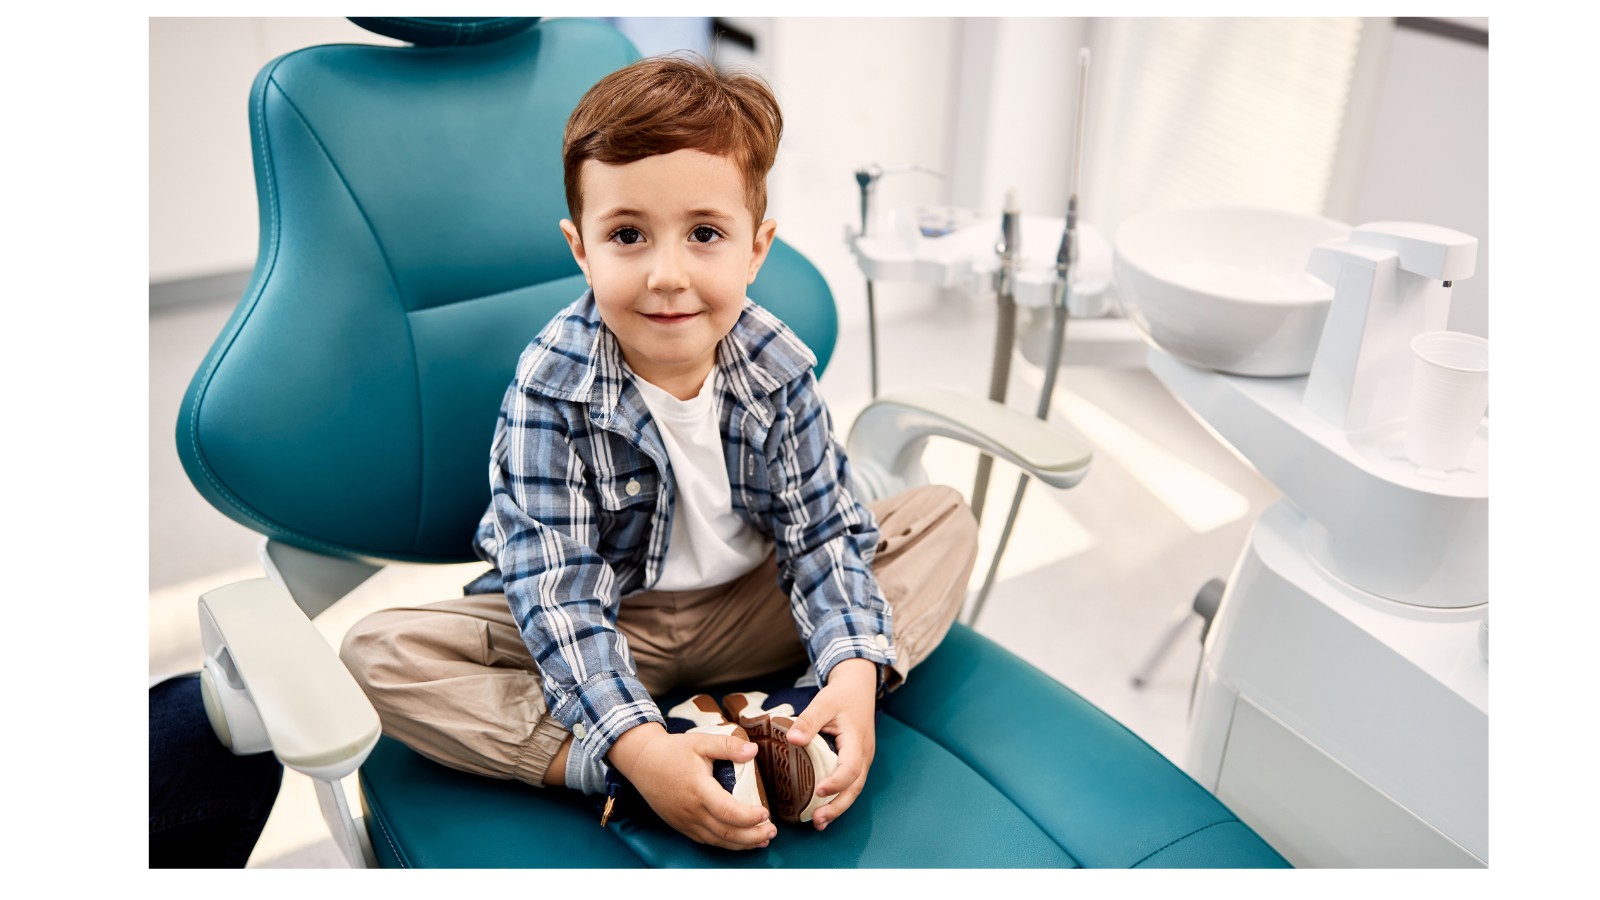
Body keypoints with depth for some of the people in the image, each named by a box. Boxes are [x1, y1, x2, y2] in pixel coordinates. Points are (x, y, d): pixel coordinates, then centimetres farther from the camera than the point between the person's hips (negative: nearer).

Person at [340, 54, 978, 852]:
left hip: (746, 609, 3)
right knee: (377, 653, -24)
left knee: (945, 519, -10)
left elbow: (821, 532, -12)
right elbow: (559, 590, -26)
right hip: (603, 629, -2)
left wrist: (855, 673, -31)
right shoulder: (550, 388, -24)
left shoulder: (777, 367, -14)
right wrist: (636, 746, -39)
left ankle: (791, 741, -27)